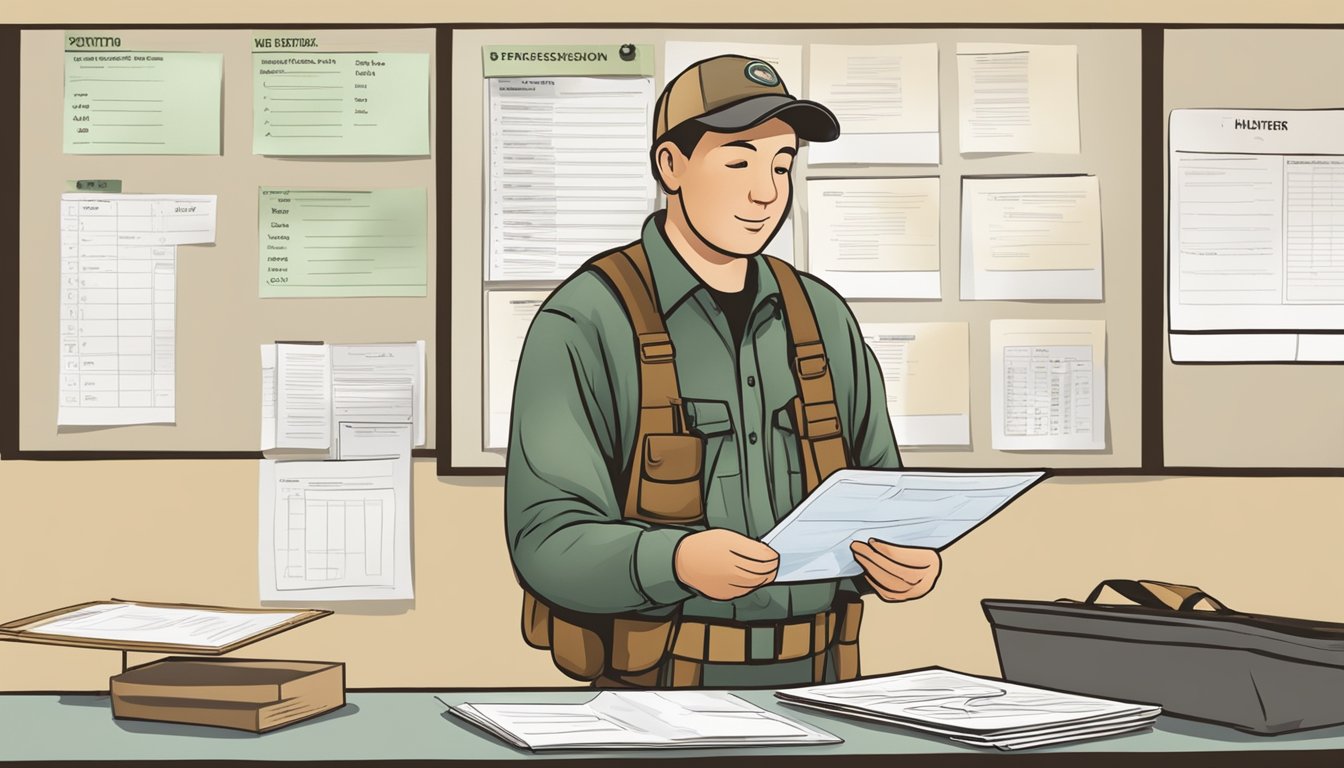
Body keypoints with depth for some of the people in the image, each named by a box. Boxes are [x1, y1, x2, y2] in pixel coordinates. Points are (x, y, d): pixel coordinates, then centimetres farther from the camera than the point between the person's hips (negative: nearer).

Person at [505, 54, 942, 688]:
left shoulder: (822, 319, 11)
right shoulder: (585, 325, -7)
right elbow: (549, 537, -14)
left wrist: (904, 560, -8)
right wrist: (676, 559, -32)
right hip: (657, 682, -6)